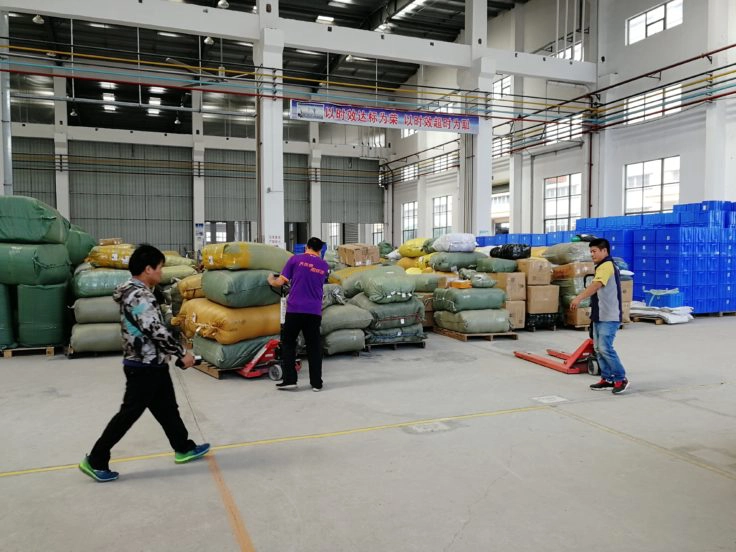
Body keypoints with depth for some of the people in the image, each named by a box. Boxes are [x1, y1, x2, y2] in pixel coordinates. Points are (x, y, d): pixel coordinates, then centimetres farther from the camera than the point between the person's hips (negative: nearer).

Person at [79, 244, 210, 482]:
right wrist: (182, 353, -16)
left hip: (152, 364, 10)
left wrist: (176, 353, 16)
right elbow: (157, 331, -26)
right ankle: (95, 460, 12)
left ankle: (183, 448, 30)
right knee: (129, 413, 0)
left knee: (167, 407, 17)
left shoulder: (138, 292, 11)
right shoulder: (139, 296, -22)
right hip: (144, 367, -10)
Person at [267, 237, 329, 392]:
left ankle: (289, 380, 6)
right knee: (314, 347, 9)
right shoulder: (324, 266, 10)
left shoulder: (296, 259, 1)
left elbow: (280, 282, 1)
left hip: (295, 310, -2)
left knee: (288, 343, 10)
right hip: (314, 312, 2)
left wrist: (271, 280, 23)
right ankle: (316, 383, 11)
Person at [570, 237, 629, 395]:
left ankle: (621, 379, -1)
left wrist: (579, 298, -43)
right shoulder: (603, 266, 18)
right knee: (598, 348, 10)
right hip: (600, 316, 10)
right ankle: (607, 379, 16)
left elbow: (596, 285, -31)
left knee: (605, 348, -13)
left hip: (609, 317, -10)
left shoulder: (606, 265, -14)